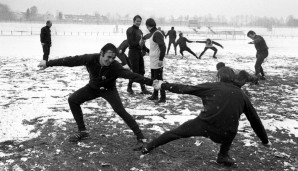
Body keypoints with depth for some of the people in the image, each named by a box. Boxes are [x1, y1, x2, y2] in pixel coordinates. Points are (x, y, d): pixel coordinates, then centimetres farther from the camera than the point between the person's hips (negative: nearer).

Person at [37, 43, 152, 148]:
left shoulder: (115, 67, -34)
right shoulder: (91, 59, -29)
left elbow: (132, 75, -43)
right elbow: (71, 60, -26)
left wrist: (150, 82, -55)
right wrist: (48, 63, -23)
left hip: (108, 90, -4)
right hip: (92, 87, 4)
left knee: (120, 111, -22)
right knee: (72, 100, -3)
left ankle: (140, 137, -11)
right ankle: (82, 132, 8)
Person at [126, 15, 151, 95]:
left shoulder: (140, 31, 17)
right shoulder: (130, 30, -7)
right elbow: (130, 43, -17)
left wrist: (148, 50, 10)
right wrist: (138, 43, -33)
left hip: (140, 52, 8)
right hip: (133, 52, -7)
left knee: (141, 72, 8)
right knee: (135, 71, -5)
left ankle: (143, 89, 13)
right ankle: (129, 87, 13)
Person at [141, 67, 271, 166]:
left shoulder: (211, 87, 11)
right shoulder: (241, 95, 17)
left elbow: (186, 89, 12)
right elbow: (255, 119, 23)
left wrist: (164, 86, 21)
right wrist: (265, 140, 35)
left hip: (204, 125, -1)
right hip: (225, 134, 1)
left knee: (176, 132, 20)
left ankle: (148, 147, 31)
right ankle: (223, 156, 27)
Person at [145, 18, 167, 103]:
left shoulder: (157, 33, -18)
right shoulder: (153, 34, 12)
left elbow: (163, 47, -25)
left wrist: (161, 59, -26)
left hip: (158, 62, -10)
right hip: (153, 61, 10)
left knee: (159, 80, -3)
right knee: (153, 79, 18)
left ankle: (163, 98, 5)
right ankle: (155, 95, 30)